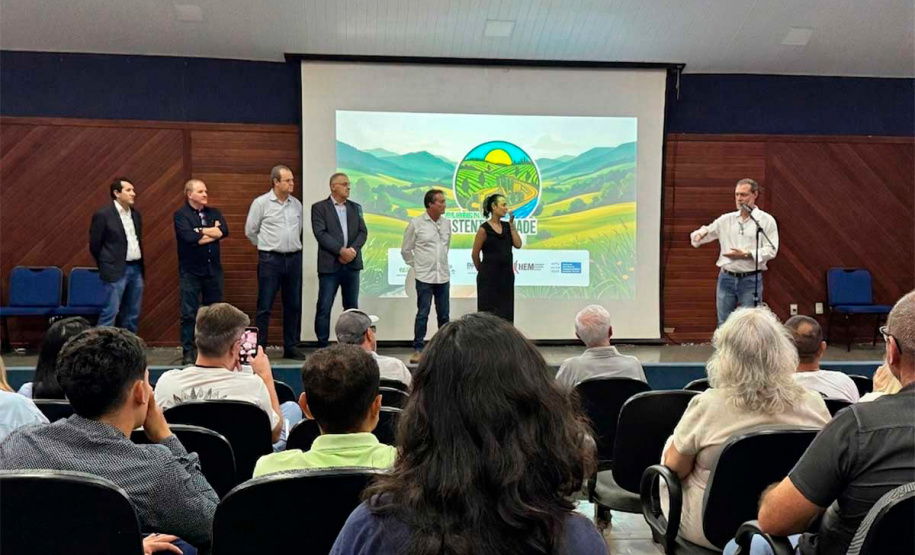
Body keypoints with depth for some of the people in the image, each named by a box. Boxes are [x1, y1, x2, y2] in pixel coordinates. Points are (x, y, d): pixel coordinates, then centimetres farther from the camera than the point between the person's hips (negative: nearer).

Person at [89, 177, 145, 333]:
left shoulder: (135, 214, 11)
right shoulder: (103, 214, -9)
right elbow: (94, 245, -4)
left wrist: (139, 265, 16)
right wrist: (108, 265, 5)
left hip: (136, 268, 7)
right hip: (116, 270, -6)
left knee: (133, 314, 11)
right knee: (110, 313, -7)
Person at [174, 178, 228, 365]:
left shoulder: (214, 213, 11)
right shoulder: (181, 215, -3)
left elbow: (224, 231, -7)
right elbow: (189, 238, -19)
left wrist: (200, 230, -11)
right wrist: (213, 233, -7)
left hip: (213, 270, 4)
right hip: (190, 272, -4)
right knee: (189, 313, -1)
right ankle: (188, 351, 7)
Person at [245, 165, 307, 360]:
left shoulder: (296, 204, 8)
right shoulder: (261, 203, -5)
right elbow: (250, 231, 2)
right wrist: (266, 246, 10)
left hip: (294, 258, 5)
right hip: (270, 260, -5)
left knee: (293, 305, 8)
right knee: (264, 307, -2)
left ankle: (291, 347, 17)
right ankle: (259, 348, 4)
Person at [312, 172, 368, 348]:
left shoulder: (355, 207, 14)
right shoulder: (319, 207, 0)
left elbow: (363, 232, 6)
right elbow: (321, 233, -11)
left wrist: (352, 250, -11)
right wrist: (341, 250, -18)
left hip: (352, 263, 4)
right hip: (330, 264, -4)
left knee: (352, 307, 8)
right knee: (324, 307, -3)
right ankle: (322, 346, 5)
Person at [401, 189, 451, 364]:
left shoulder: (447, 223, 5)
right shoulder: (416, 223, -6)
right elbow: (405, 250, 3)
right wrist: (416, 266, 8)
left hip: (443, 277, 4)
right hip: (424, 277, -4)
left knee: (444, 315, 9)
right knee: (422, 314, -1)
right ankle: (418, 349, 7)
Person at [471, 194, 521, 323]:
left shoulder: (507, 226, 8)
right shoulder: (484, 229, -10)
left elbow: (518, 245, -5)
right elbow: (475, 254, -5)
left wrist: (511, 224, -4)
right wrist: (482, 270, 7)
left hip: (506, 275, 6)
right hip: (489, 276, -6)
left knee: (506, 313, 9)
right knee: (489, 313, 1)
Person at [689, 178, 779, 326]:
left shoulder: (766, 220, -1)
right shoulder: (726, 219, 8)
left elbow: (771, 250, -8)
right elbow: (697, 238, 8)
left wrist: (747, 254, -19)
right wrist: (701, 233, -15)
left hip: (751, 280, -3)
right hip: (726, 278, 3)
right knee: (723, 324, 8)